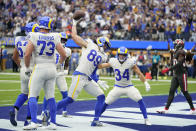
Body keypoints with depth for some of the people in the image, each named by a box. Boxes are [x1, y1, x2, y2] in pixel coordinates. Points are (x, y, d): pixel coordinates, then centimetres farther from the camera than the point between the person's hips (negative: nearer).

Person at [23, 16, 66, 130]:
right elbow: (63, 55, -1)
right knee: (51, 97, 11)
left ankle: (34, 123, -10)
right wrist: (60, 63, 20)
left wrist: (27, 67, 3)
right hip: (52, 69, 4)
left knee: (32, 96, 1)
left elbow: (27, 54, -12)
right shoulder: (54, 38, 0)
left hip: (39, 69, -4)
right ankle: (53, 123, 13)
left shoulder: (34, 37, -8)